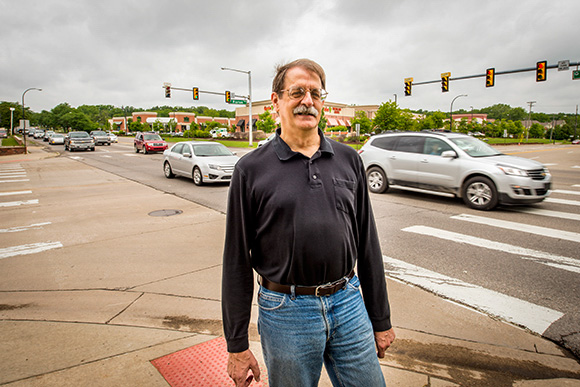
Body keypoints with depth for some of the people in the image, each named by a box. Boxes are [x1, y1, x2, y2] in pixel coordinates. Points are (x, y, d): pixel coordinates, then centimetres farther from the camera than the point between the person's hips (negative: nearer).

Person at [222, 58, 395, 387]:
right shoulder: (251, 170, -6)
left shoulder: (349, 159, 3)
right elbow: (237, 263, -4)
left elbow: (368, 244, 7)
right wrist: (237, 345, -1)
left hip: (348, 302, 3)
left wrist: (381, 319, 9)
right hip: (286, 312, -2)